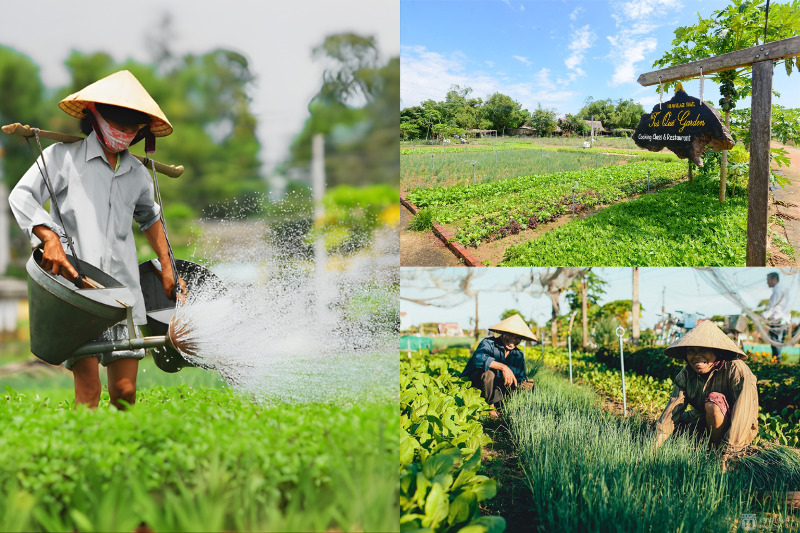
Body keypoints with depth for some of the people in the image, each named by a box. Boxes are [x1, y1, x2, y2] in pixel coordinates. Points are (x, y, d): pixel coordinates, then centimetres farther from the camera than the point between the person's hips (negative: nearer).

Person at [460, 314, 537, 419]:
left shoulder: (518, 355, 5)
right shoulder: (489, 343, -16)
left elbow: (520, 377, 5)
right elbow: (478, 358, -38)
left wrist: (525, 384, -20)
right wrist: (503, 367, -46)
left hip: (497, 390, 6)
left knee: (528, 385, -7)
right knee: (488, 372, -36)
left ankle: (497, 404, -9)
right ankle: (490, 406, -16)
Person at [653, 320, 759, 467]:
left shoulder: (736, 370, -24)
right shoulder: (686, 375, -7)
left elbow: (744, 411, -31)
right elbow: (672, 410, -16)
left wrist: (726, 452, -36)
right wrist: (654, 445, -29)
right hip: (704, 426, 6)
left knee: (713, 401, -31)